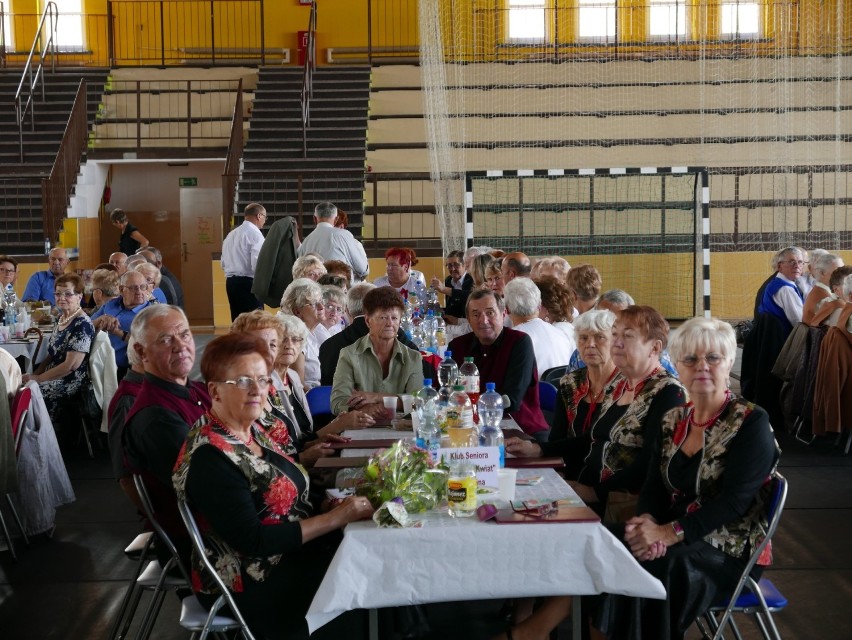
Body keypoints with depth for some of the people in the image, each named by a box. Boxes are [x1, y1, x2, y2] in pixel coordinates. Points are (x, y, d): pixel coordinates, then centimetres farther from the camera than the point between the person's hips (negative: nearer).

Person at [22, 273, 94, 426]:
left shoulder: (82, 325, -16)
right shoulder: (62, 318, 11)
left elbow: (71, 365, -20)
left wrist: (38, 378, -14)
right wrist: (34, 374, 4)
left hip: (71, 384, -8)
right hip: (55, 379, 9)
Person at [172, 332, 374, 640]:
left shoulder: (250, 429, 4)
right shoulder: (209, 457, -22)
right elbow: (253, 541, -24)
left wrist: (335, 500, -7)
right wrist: (336, 518, -22)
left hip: (294, 552, 8)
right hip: (253, 585, -8)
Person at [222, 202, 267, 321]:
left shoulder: (231, 235, 15)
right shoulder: (255, 234, -9)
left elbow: (224, 264, 18)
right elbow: (258, 264, -18)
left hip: (231, 282, 8)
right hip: (248, 283, -8)